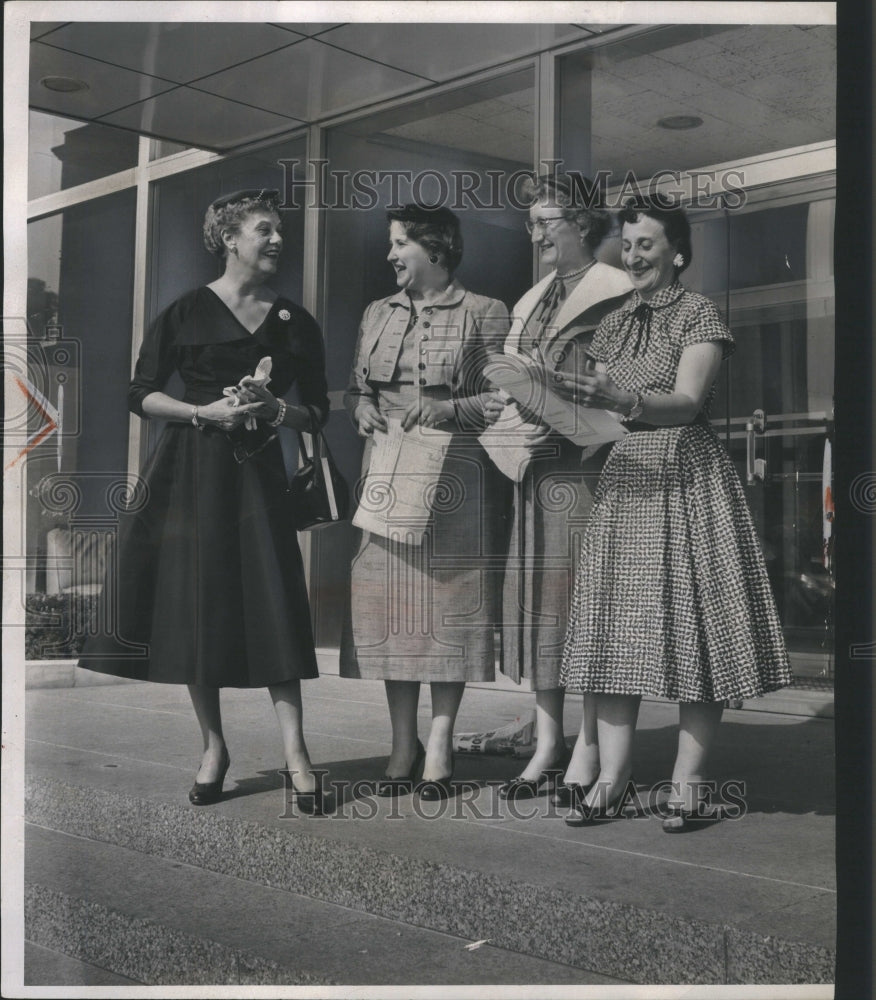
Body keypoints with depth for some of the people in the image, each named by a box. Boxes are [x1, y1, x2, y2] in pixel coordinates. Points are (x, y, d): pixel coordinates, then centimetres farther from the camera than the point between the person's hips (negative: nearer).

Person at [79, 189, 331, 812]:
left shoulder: (296, 324, 10)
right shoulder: (187, 312, 2)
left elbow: (318, 411, 11)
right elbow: (141, 394, 1)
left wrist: (277, 409, -9)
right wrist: (207, 412, -12)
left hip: (258, 473, 1)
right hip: (192, 474, -1)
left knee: (274, 603, -7)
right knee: (197, 608, 1)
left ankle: (295, 751, -4)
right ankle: (214, 748, 14)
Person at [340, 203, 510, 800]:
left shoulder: (484, 314, 2)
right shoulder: (378, 314, 17)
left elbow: (505, 398, -2)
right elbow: (356, 387, 22)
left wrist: (450, 408, -16)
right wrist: (363, 408, 1)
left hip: (454, 476, -4)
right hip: (387, 472, 5)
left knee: (448, 599, -2)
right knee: (390, 599, 2)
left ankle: (440, 742, 8)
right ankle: (403, 743, 11)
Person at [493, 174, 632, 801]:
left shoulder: (615, 294, -4)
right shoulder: (534, 301, 20)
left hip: (585, 465, -7)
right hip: (537, 468, 7)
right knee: (536, 597, 7)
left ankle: (590, 749, 4)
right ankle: (548, 744, 15)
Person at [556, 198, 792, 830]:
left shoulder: (699, 314, -2)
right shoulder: (616, 324, 16)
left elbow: (686, 403, -17)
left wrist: (623, 401, -32)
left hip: (687, 476, -6)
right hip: (625, 476, 6)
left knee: (691, 618, -4)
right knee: (616, 624, 1)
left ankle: (688, 781, 1)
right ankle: (612, 774, 5)